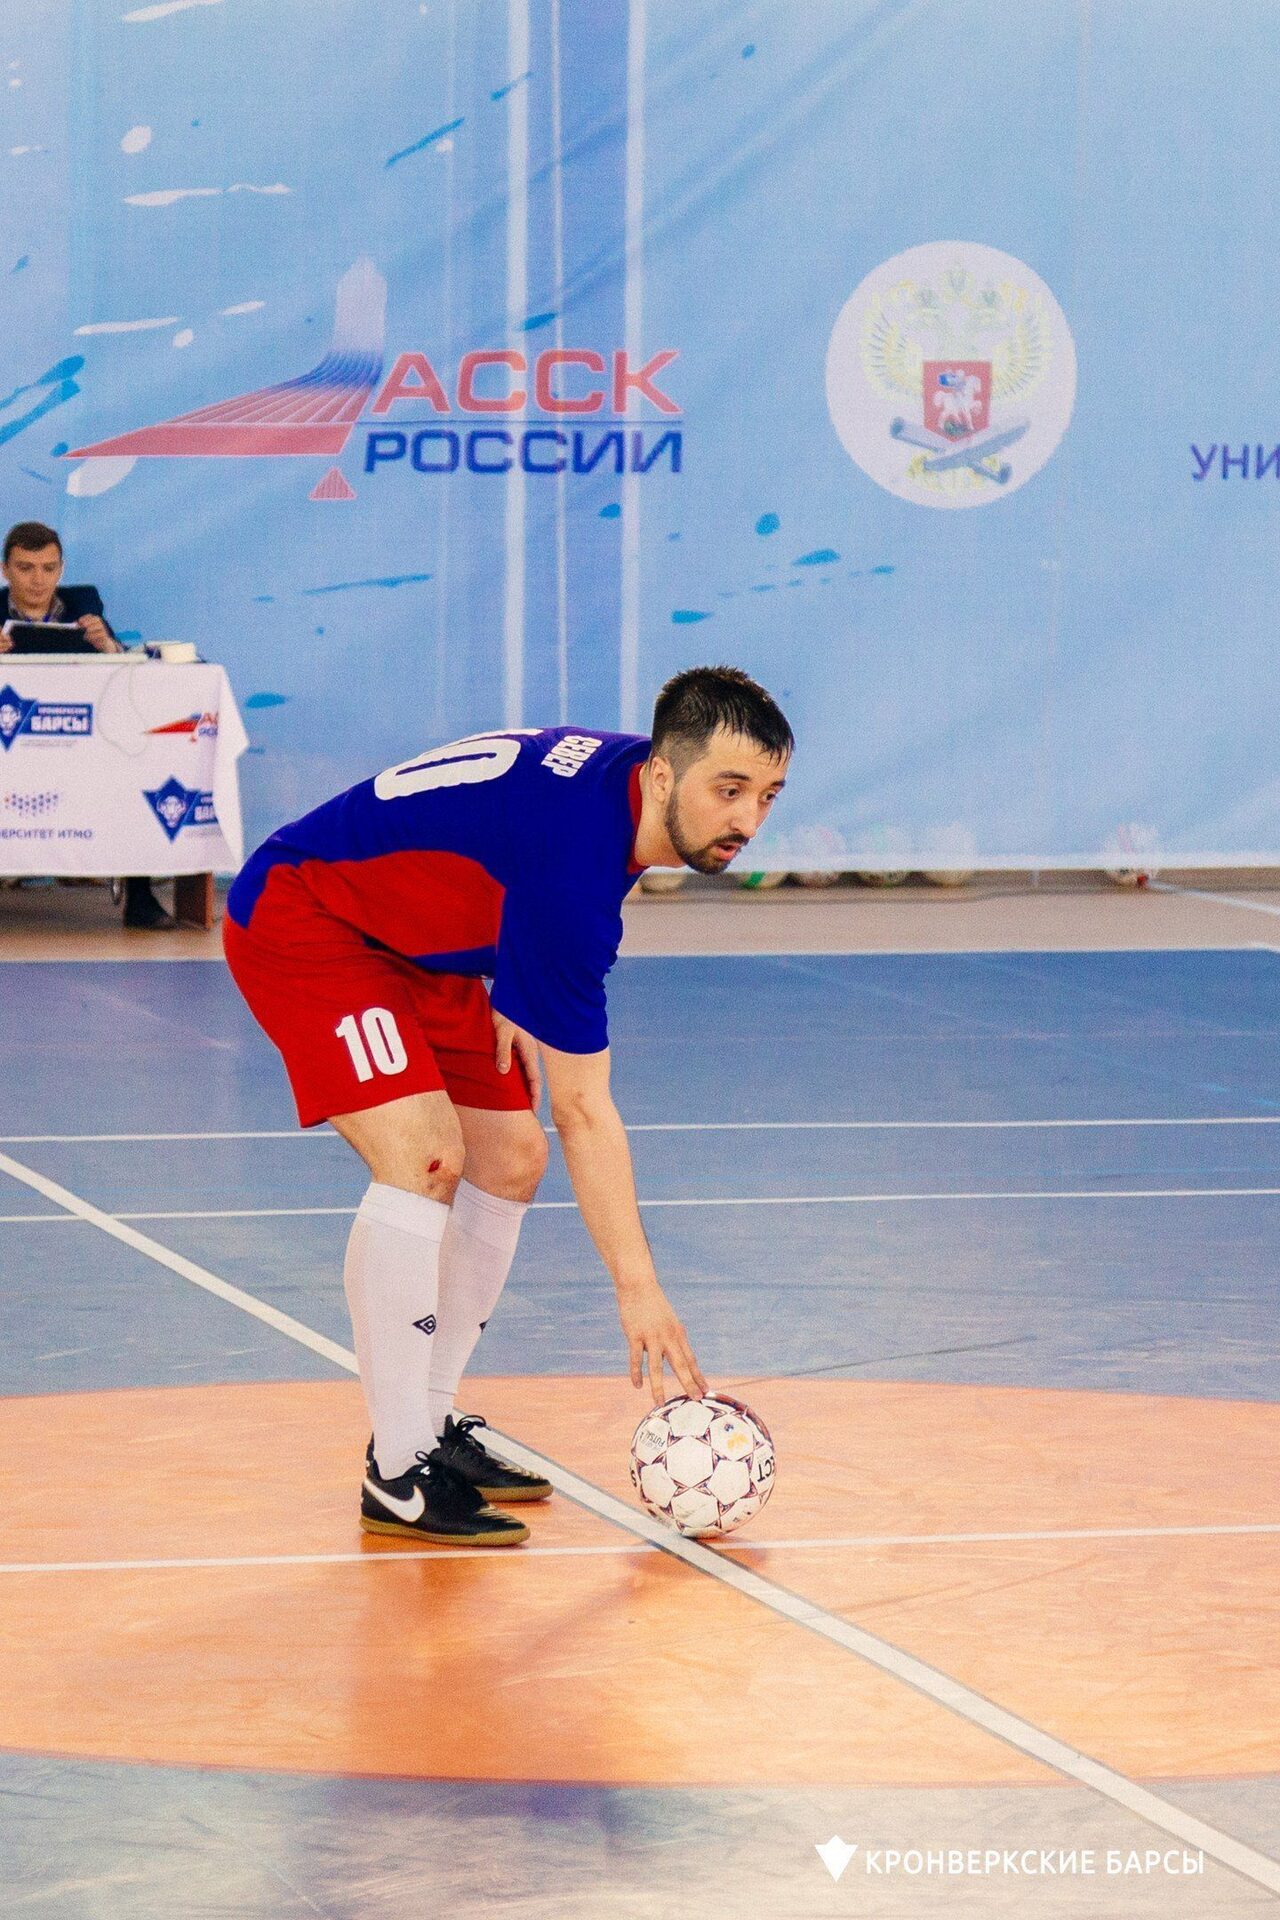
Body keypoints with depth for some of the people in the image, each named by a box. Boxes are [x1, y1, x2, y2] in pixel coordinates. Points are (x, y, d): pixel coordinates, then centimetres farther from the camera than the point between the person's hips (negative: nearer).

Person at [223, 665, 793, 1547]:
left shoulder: (631, 775, -8)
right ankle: (398, 1475, -20)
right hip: (300, 918, -10)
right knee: (424, 1154, -26)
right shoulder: (577, 853, -34)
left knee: (511, 1162, 7)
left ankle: (432, 1424, 18)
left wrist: (515, 991, 0)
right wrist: (638, 1286, -30)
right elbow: (584, 1110, -31)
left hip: (413, 942, 10)